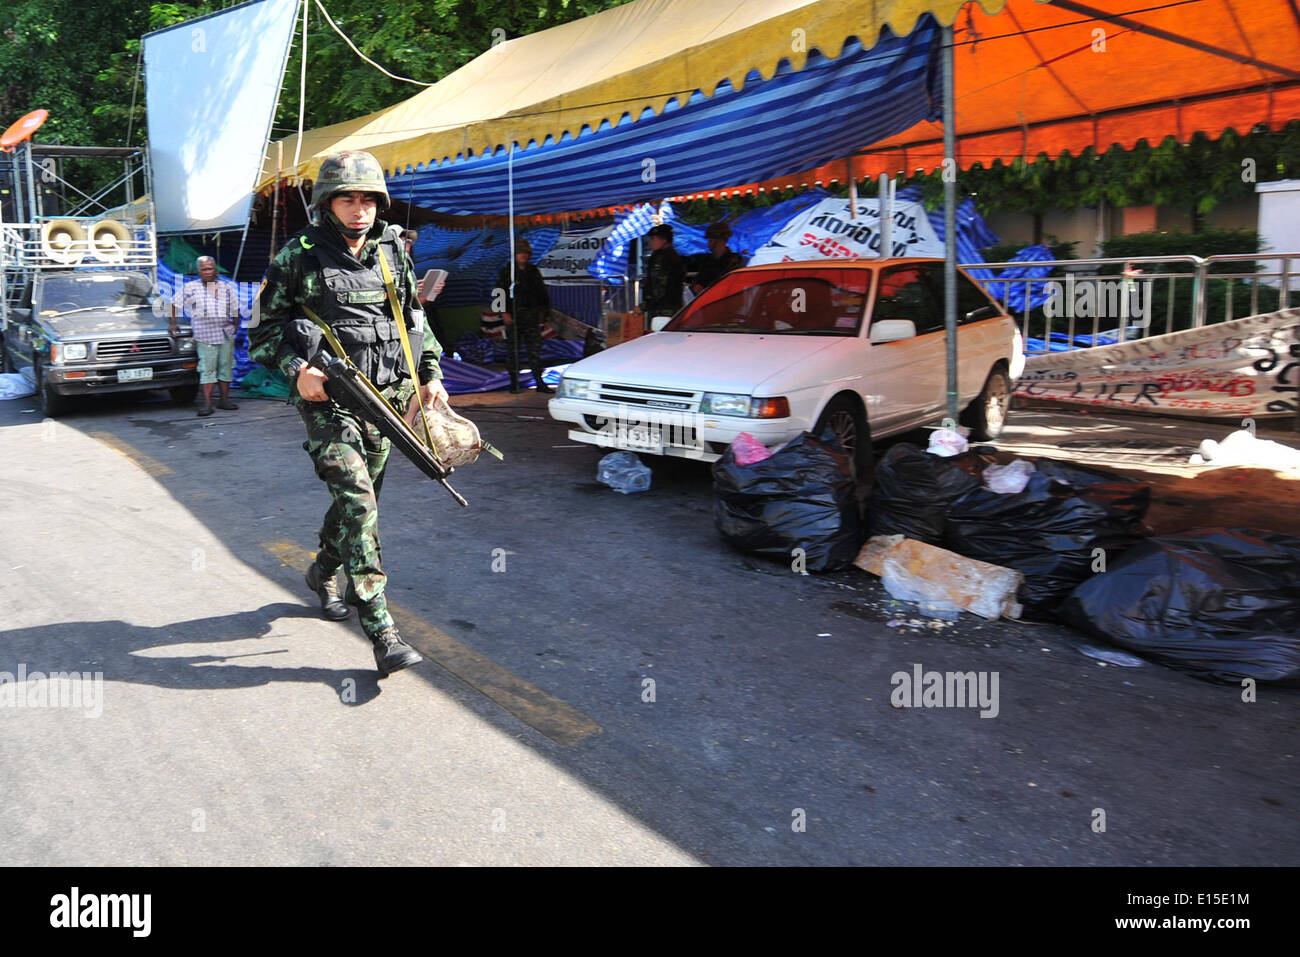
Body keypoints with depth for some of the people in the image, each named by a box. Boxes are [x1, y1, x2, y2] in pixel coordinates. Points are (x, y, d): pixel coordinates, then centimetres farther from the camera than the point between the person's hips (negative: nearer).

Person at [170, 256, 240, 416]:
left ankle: (225, 400, 17)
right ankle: (207, 404, -8)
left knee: (226, 367, 7)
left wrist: (235, 327, 13)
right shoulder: (190, 288, 3)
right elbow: (175, 304, 12)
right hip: (204, 336, -3)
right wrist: (173, 323, 8)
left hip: (226, 335, 3)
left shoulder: (226, 288, 11)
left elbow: (235, 310, 19)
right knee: (207, 370, -7)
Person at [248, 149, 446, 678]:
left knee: (362, 496, 15)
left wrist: (430, 371, 13)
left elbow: (415, 316, 21)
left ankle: (322, 572, 44)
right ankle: (380, 630, -16)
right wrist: (297, 370, -16)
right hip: (326, 397, -5)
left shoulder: (393, 250, 8)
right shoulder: (299, 255, -5)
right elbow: (263, 330, 0)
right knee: (356, 499, -16)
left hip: (383, 396, 6)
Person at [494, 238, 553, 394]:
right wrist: (504, 312, -12)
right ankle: (514, 383, 9)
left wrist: (545, 310, 12)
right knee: (512, 348, 1)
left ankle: (539, 382, 2)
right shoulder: (506, 271, 3)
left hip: (532, 316, 3)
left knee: (535, 348, 0)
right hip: (514, 316, -3)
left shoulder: (533, 271, 14)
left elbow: (542, 293, 20)